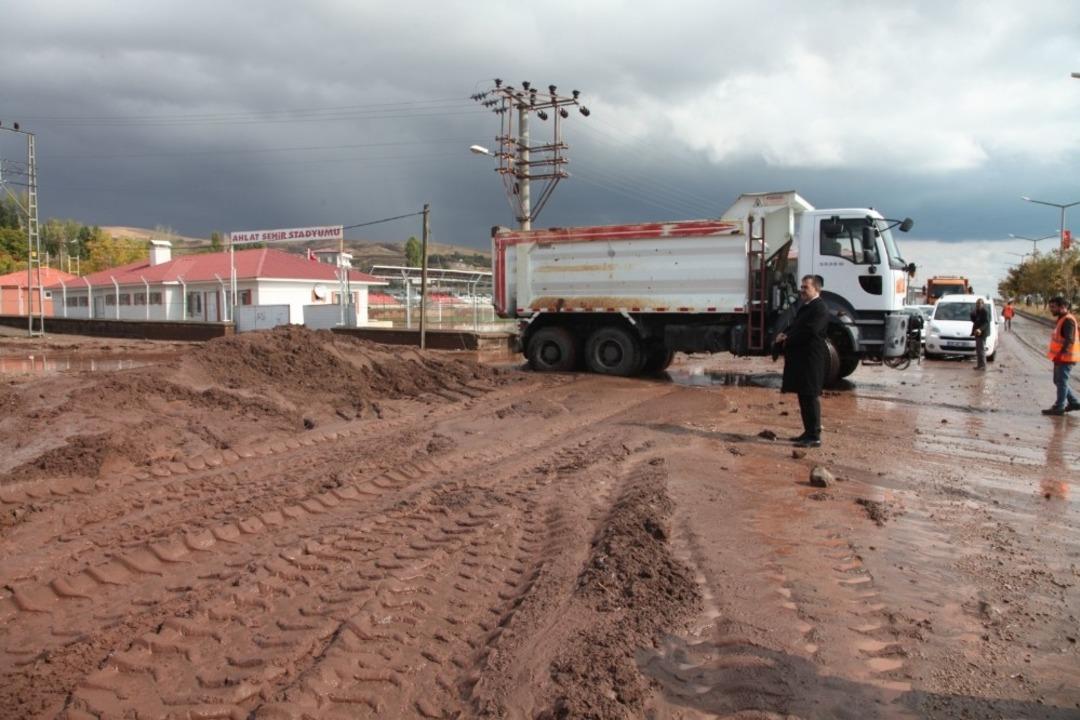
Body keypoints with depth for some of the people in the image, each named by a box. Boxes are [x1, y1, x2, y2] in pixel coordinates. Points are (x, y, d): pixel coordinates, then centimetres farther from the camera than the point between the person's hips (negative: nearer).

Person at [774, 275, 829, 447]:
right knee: (803, 397, 13)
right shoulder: (805, 307, 19)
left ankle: (814, 436, -2)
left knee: (811, 397, -6)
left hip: (811, 360, -10)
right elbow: (794, 326, 23)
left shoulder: (819, 308, -12)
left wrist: (787, 339, -11)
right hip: (800, 358, 10)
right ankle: (808, 432, 21)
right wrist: (784, 335, 1)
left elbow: (809, 331, -22)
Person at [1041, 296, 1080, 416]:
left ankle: (1059, 407, 3)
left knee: (1061, 382, -3)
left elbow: (1070, 340, -24)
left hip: (1065, 357, -10)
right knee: (1059, 381, 16)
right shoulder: (1062, 319, 14)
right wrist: (1057, 354, 17)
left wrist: (1060, 353, -26)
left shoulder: (1068, 320, -17)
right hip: (1061, 357, 10)